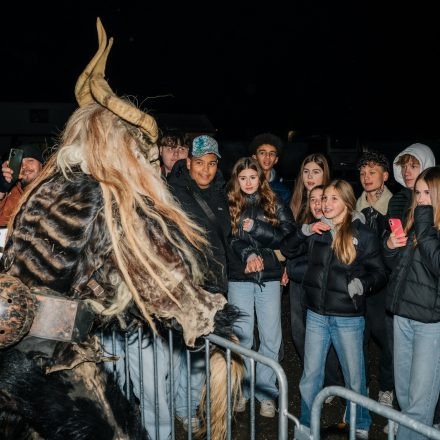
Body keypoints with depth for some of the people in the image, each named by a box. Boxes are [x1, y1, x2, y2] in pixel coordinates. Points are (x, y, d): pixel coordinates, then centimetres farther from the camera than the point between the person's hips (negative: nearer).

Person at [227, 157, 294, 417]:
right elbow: (231, 238, -5)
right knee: (242, 336, 5)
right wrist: (248, 254, -23)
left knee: (271, 337, 2)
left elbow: (288, 236, -4)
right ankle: (242, 390, 20)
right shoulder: (230, 206, 7)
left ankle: (266, 393, 14)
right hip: (239, 278, 0)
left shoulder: (275, 205, 7)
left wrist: (255, 227, -12)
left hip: (269, 278, 0)